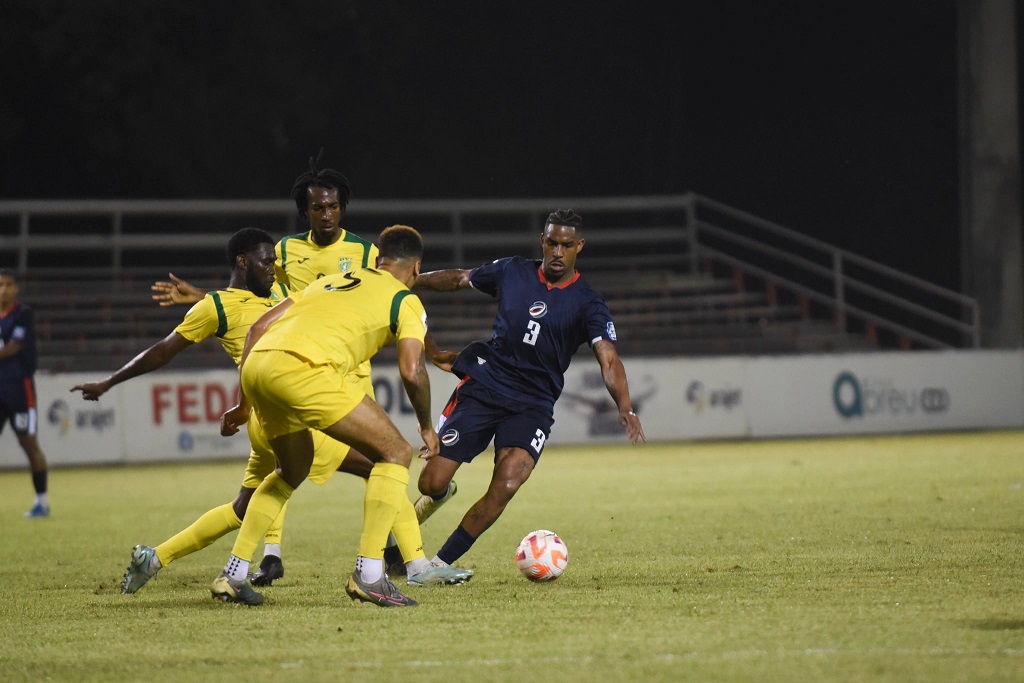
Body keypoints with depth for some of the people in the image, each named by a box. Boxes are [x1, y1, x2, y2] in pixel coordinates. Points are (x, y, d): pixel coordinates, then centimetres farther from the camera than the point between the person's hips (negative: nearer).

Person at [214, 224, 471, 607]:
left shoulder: (332, 281, 33)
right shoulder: (405, 300, 15)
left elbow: (260, 326, 27)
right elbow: (412, 371, 1)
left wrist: (245, 404, 32)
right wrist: (426, 427, 18)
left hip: (256, 365, 7)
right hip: (302, 369, -7)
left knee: (294, 469, 31)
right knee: (395, 453, 5)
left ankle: (232, 575, 27)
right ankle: (368, 575, -4)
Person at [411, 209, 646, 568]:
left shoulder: (587, 304, -5)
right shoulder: (513, 272, 3)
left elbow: (608, 358, -17)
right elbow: (458, 279, 20)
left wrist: (624, 407, -34)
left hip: (532, 405, -1)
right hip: (482, 386, 2)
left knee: (505, 486, -24)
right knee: (432, 483, -6)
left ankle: (441, 563, -9)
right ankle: (438, 496, 35)